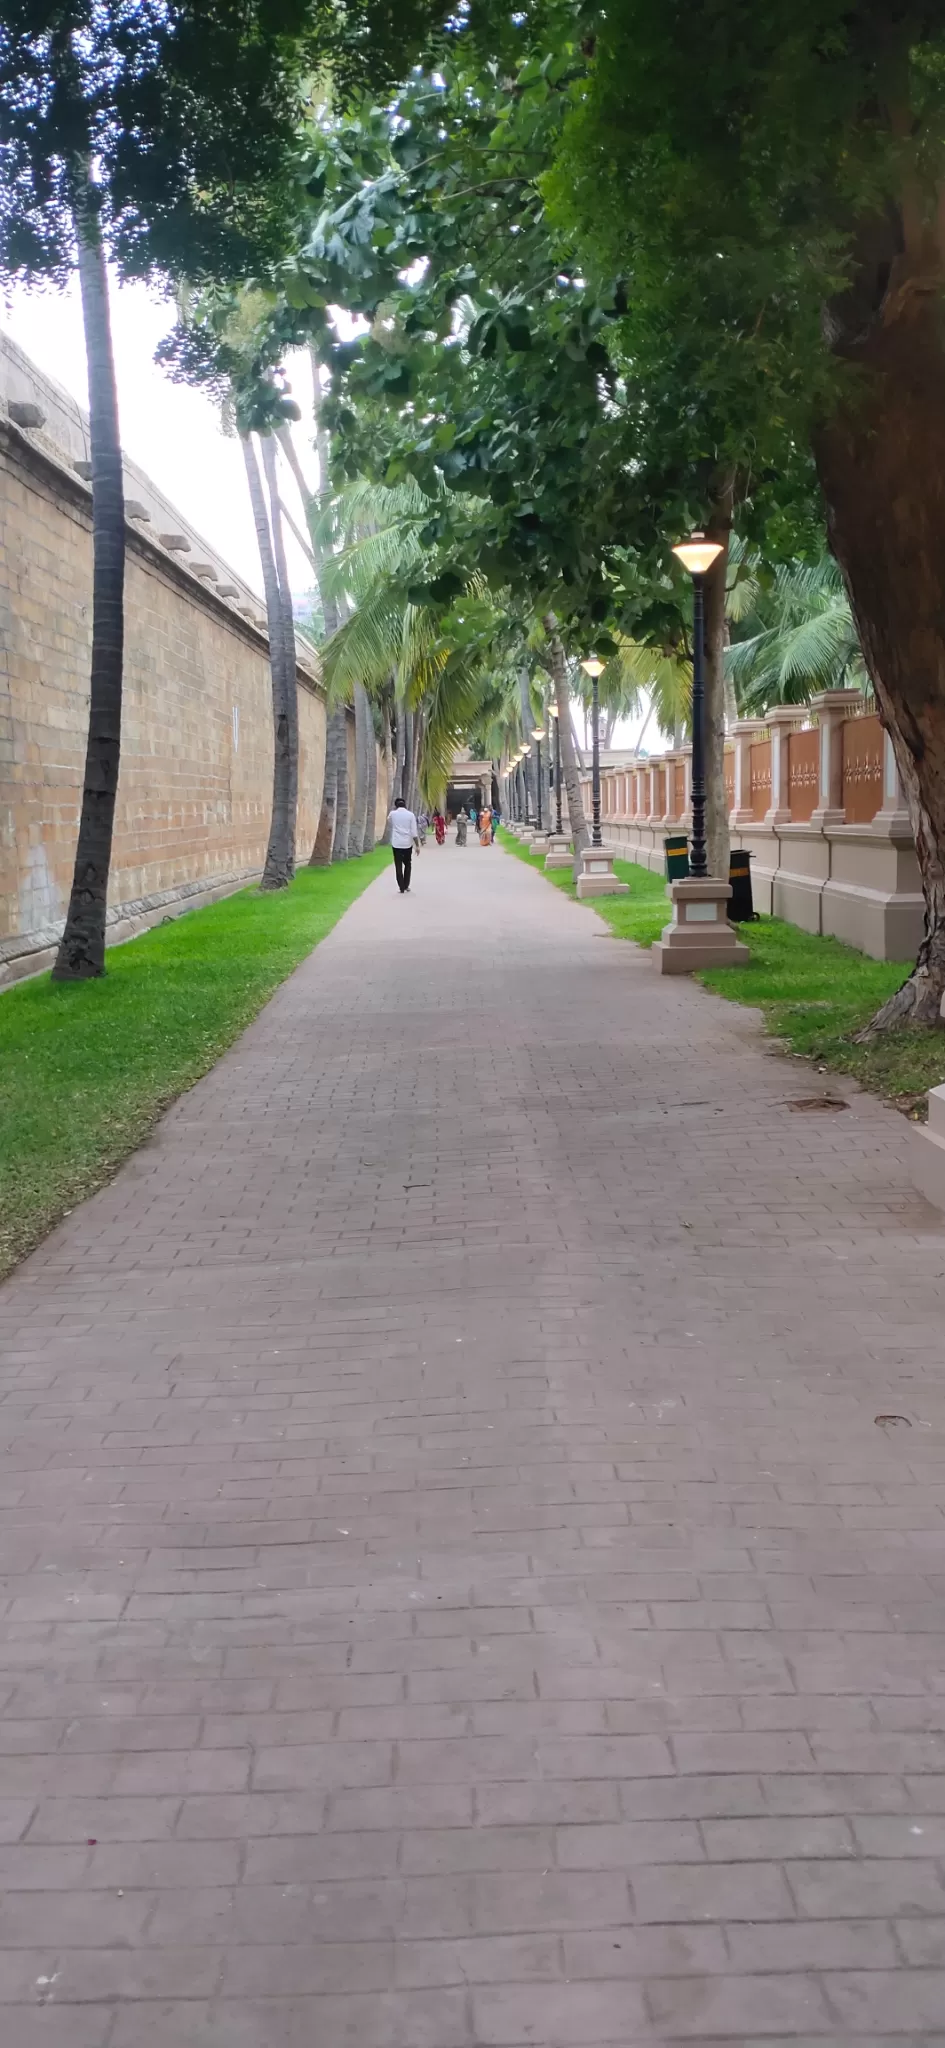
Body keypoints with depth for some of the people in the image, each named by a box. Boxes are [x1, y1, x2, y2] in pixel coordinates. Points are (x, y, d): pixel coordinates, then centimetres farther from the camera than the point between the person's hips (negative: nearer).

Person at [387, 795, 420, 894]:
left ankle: (402, 888, -1)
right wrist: (417, 845, 1)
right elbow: (414, 832, -4)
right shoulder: (410, 814, -1)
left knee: (398, 866, 3)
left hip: (396, 843, -1)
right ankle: (406, 886, 19)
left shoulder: (393, 814, 0)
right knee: (408, 865, 18)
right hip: (408, 843, 1)